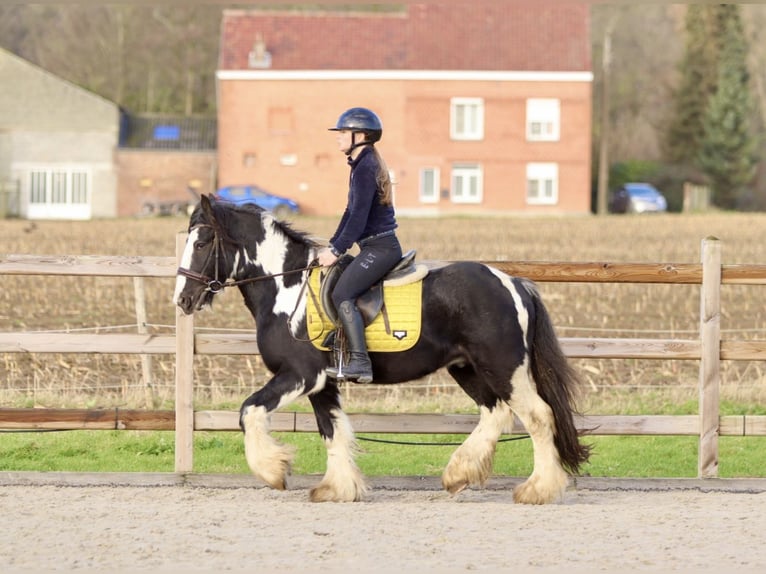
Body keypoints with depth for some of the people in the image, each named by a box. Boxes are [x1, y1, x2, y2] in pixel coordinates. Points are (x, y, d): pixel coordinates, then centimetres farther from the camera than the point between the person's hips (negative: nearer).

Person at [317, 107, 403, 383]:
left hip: (380, 247, -11)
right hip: (377, 247, 11)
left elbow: (359, 217, -20)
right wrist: (332, 246, 17)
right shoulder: (365, 164, 17)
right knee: (330, 285, 15)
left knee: (343, 295, -20)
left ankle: (360, 362, -26)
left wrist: (337, 251, -17)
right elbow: (352, 212, 21)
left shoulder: (365, 169, -15)